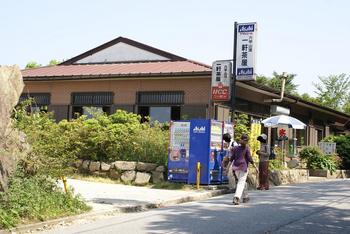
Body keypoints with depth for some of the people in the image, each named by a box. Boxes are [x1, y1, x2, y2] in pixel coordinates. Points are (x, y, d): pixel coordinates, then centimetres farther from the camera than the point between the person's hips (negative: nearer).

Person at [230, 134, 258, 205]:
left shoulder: (235, 148, 7)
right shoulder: (246, 148, -4)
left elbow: (231, 159, 5)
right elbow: (249, 158, -7)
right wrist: (255, 167, 0)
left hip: (236, 167, 5)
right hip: (243, 167, -5)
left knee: (243, 181, 22)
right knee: (241, 183, -8)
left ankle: (245, 197, 31)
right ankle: (236, 197, -26)